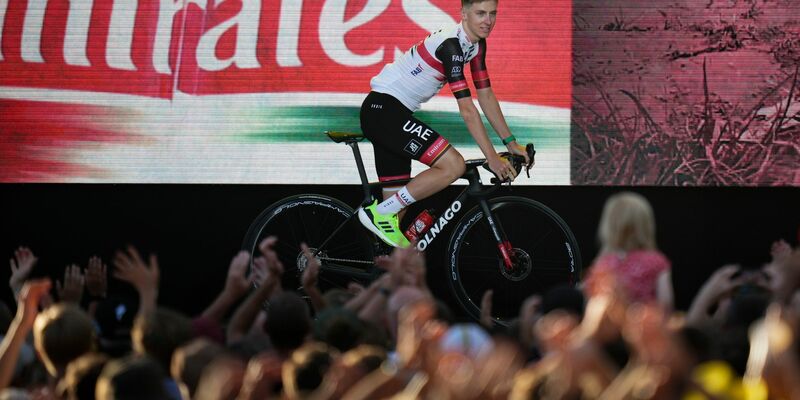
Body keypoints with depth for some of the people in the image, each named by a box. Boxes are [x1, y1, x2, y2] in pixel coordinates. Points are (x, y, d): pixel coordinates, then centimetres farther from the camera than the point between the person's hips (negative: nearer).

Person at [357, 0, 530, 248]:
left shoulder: (476, 44, 8)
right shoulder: (451, 45, -22)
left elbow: (486, 96, 13)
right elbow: (467, 109, -24)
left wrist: (511, 143, 8)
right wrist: (492, 158, -23)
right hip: (383, 109, -10)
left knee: (396, 205, 8)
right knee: (454, 166, -19)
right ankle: (379, 213, -15)